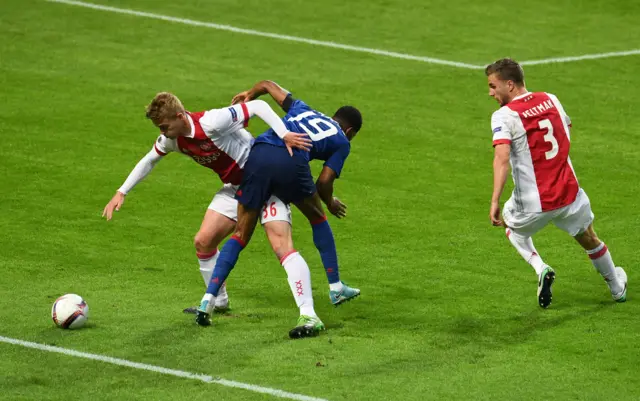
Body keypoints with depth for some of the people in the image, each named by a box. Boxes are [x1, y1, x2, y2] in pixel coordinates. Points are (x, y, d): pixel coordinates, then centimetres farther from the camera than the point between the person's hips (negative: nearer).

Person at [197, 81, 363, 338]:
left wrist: (249, 94, 59)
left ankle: (208, 299, -2)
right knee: (318, 219, 27)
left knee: (240, 236, 11)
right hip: (292, 162, -3)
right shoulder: (342, 142, 24)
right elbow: (324, 182, 14)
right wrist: (330, 203, 35)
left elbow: (268, 85, 39)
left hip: (257, 155, 3)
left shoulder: (302, 109, 36)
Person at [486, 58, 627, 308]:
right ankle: (618, 288, 49)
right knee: (589, 239, 30)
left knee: (511, 225, 30)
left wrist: (495, 201, -32)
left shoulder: (504, 116, -14)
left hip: (533, 204, -4)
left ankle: (540, 268, 9)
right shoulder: (551, 100, 4)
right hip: (570, 194, 4)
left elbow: (502, 158, -28)